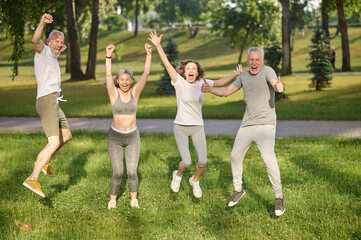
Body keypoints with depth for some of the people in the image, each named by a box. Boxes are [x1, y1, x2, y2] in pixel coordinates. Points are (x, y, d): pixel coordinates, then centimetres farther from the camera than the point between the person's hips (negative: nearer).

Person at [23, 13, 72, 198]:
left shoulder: (51, 57, 21)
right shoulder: (43, 51, -4)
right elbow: (35, 40, -30)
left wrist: (58, 53, 39)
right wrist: (42, 23, -47)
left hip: (53, 103, 10)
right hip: (47, 101, -10)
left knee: (66, 136, 21)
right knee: (54, 143, -19)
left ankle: (43, 161, 28)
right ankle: (32, 179, -22)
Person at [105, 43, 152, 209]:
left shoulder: (135, 92, -5)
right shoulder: (114, 93, -9)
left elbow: (146, 73, -16)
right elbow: (108, 75, -25)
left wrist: (149, 54, -24)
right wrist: (109, 55, -36)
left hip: (133, 137, 1)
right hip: (115, 138, -1)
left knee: (132, 172, -3)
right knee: (118, 173, -3)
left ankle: (134, 199, 23)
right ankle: (113, 199, 23)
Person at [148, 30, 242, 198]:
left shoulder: (201, 83, 1)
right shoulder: (179, 82, -9)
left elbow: (220, 82, 12)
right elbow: (167, 64, -17)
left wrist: (235, 75, 0)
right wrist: (158, 46, -25)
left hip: (197, 127, 3)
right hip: (181, 127, -3)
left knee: (203, 162, -5)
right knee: (186, 162, -11)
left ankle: (195, 181, 26)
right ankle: (178, 175, 25)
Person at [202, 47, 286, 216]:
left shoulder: (267, 71, -10)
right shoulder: (244, 76, 10)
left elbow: (274, 83, -30)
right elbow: (226, 91, 15)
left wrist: (279, 87, -56)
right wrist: (209, 89, -4)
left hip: (265, 124, -7)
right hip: (247, 125, 7)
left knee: (268, 158, -23)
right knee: (235, 156, 14)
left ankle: (279, 197, -10)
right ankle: (238, 190, 36)